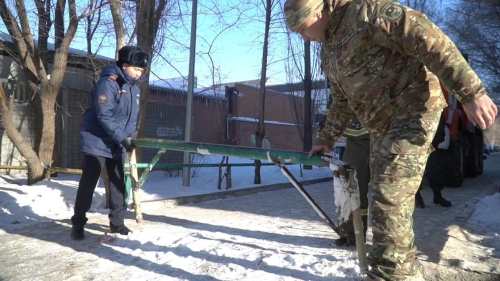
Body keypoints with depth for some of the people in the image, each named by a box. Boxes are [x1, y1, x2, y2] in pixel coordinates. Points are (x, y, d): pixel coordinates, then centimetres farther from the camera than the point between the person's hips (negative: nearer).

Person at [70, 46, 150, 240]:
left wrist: (130, 138, 0)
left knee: (118, 184, 10)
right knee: (88, 184, -2)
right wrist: (122, 138, -26)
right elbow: (104, 116, -24)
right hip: (97, 142, -7)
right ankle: (78, 224, 11)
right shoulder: (108, 83, -17)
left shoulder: (135, 89, 8)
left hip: (117, 146, 8)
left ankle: (117, 222, 20)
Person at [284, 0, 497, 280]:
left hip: (412, 110, -9)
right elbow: (343, 100, 25)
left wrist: (471, 91, -27)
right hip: (381, 124, 9)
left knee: (390, 199, -13)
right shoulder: (329, 50, 16)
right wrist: (327, 139, 27)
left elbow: (427, 37, -21)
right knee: (384, 197, 11)